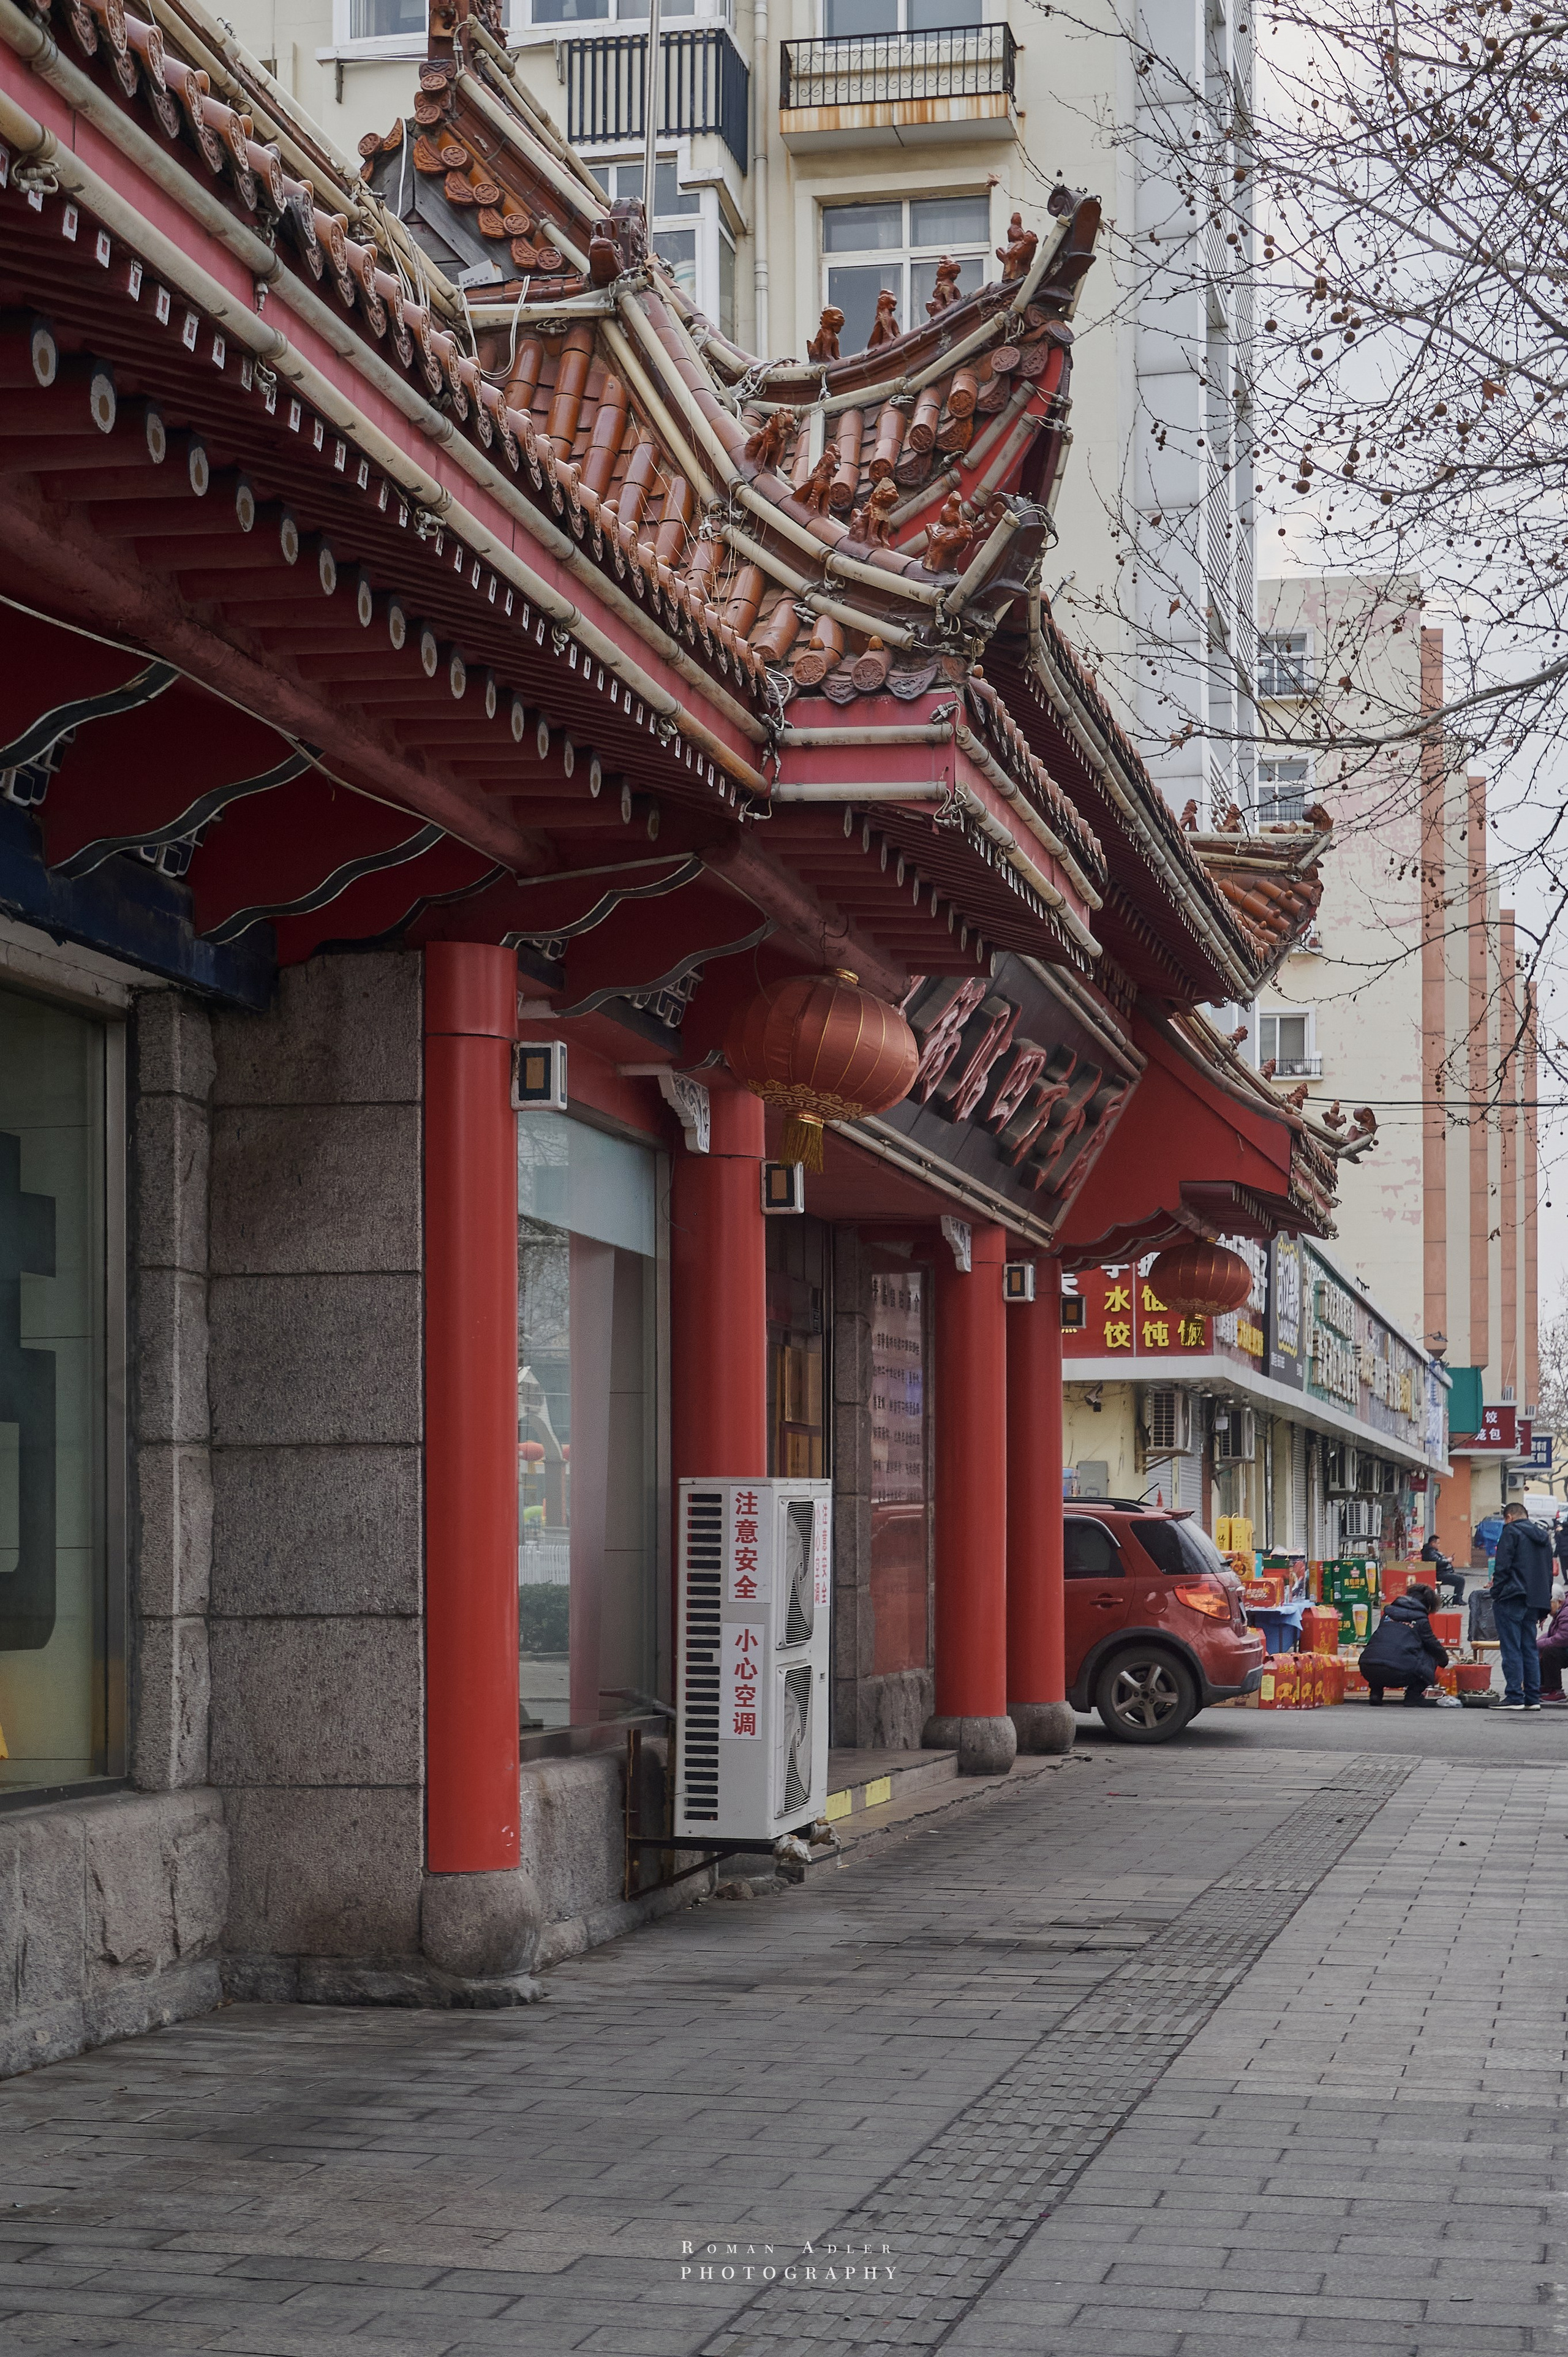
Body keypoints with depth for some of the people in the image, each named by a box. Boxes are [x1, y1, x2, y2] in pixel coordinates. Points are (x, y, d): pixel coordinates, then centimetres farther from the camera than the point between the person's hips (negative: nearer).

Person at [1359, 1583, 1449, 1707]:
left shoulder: (1389, 1612, 23)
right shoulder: (1421, 1619, 9)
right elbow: (1432, 1644, 18)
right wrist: (1445, 1661, 41)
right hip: (1397, 1674, -5)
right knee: (1430, 1658, 19)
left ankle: (1376, 1691, 25)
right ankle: (1413, 1696, 13)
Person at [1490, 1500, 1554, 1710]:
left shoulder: (1511, 1532, -4)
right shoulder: (1543, 1537, 19)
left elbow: (1502, 1567, -12)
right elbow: (1549, 1572, 21)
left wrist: (1495, 1596, -8)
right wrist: (1544, 1607, 22)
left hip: (1512, 1600, -7)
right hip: (1534, 1603, 7)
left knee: (1511, 1649, -6)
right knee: (1530, 1648, 11)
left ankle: (1515, 1698, -9)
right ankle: (1533, 1699, 9)